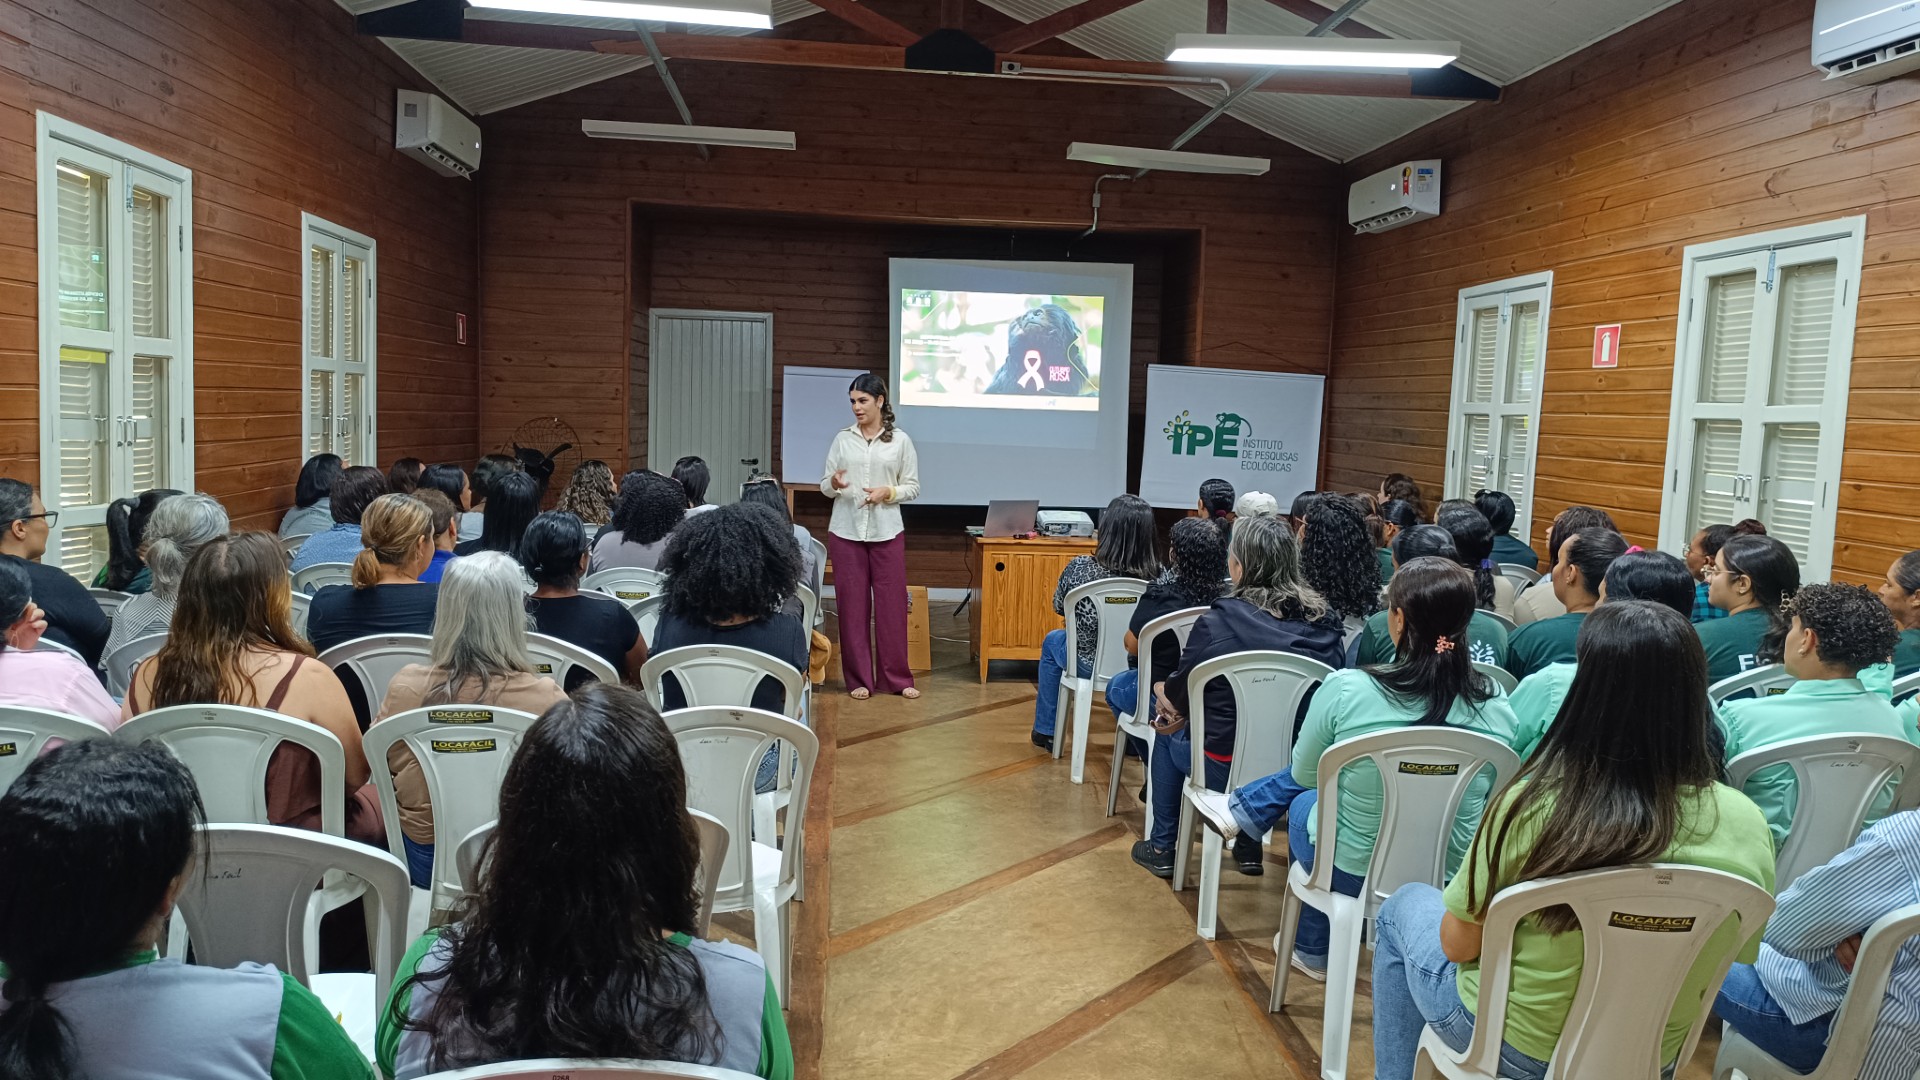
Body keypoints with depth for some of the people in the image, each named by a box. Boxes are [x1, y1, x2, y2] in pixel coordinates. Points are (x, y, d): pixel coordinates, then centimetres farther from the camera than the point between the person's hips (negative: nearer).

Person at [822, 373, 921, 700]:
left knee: (892, 604, 2)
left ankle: (896, 678, 14)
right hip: (846, 532, 1)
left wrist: (888, 492, -14)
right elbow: (824, 488, 6)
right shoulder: (842, 439, 4)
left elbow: (913, 488, 4)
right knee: (852, 605, 4)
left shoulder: (900, 440, 2)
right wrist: (833, 483, -16)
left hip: (887, 533, -1)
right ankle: (858, 679, 14)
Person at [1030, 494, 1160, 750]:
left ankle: (1045, 731, 42)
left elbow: (1058, 607, -4)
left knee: (1052, 641, 32)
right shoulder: (1159, 575, -20)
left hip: (1089, 664, -2)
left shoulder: (1081, 567, -24)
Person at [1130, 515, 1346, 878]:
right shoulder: (1324, 623, -6)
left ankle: (1161, 847, 35)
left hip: (1227, 768, -4)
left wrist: (1167, 691, 19)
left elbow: (1179, 693, -8)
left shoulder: (1219, 620, -18)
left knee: (1168, 735, 27)